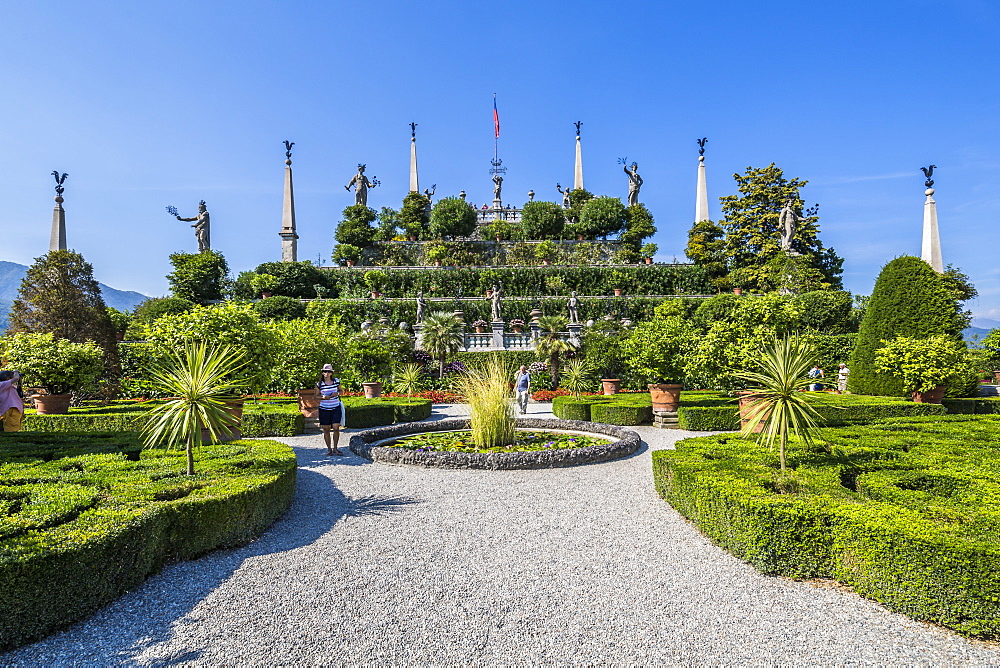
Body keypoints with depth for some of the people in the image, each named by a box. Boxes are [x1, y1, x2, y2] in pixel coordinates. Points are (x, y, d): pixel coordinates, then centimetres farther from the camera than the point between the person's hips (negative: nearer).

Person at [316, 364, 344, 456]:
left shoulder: (337, 381, 1)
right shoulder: (319, 384, -3)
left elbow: (340, 390, 15)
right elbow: (316, 396, 5)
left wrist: (337, 393, -7)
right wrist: (323, 397, -15)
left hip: (336, 408, 1)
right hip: (324, 409, -1)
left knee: (336, 428, -7)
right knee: (326, 429, 4)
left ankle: (335, 448, 9)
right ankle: (329, 449, 17)